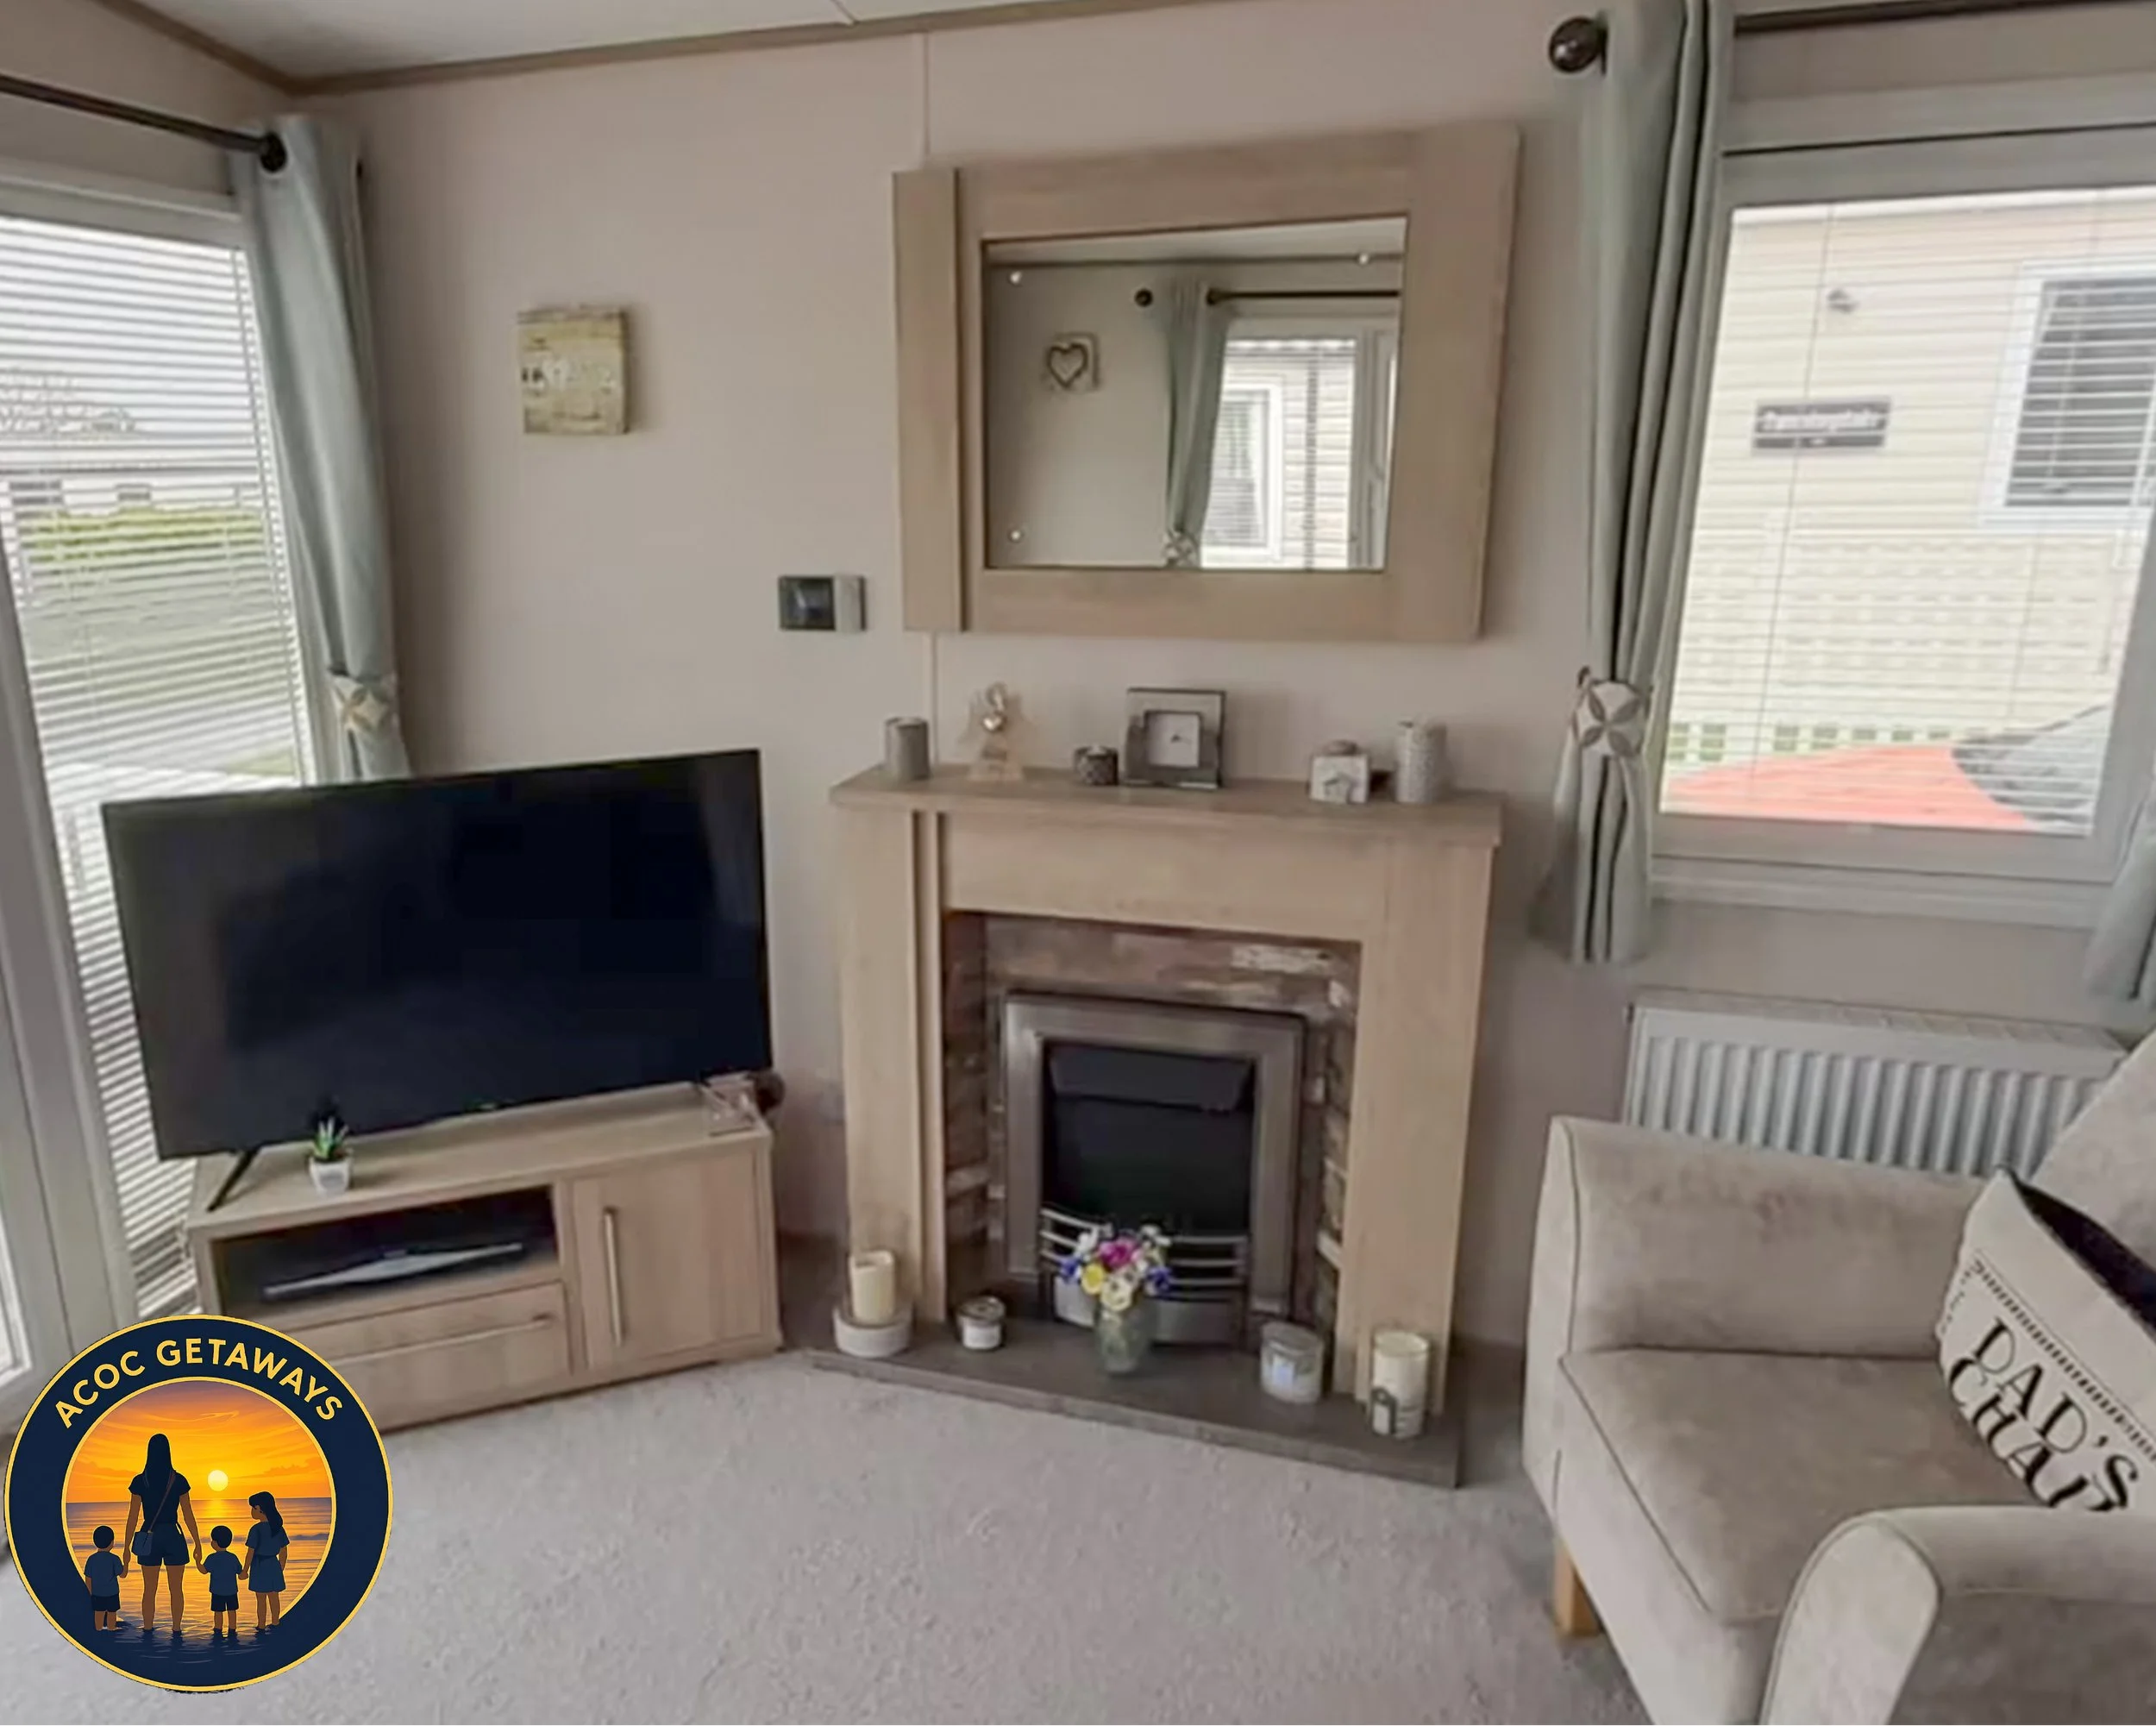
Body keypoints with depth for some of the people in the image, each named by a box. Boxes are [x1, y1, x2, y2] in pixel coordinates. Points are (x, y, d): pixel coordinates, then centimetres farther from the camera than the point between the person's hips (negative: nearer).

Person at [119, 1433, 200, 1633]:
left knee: (149, 1590, 12)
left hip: (149, 1539, 1)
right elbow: (188, 1516, -1)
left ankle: (148, 1631, 15)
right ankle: (176, 1631, 10)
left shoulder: (140, 1481, -5)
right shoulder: (178, 1480, -4)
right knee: (175, 1589, 8)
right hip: (173, 1537, 0)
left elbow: (133, 1517, -5)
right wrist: (198, 1544, 6)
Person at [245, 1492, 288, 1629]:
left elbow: (251, 1552, -15)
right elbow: (283, 1552, 7)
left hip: (259, 1566, -6)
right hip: (273, 1566, 6)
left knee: (261, 1599, 5)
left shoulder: (256, 1529, -16)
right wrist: (281, 1568, 18)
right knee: (274, 1597, 15)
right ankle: (275, 1623, 25)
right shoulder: (279, 1528, 2)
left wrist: (245, 1570, -3)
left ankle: (261, 1626, 13)